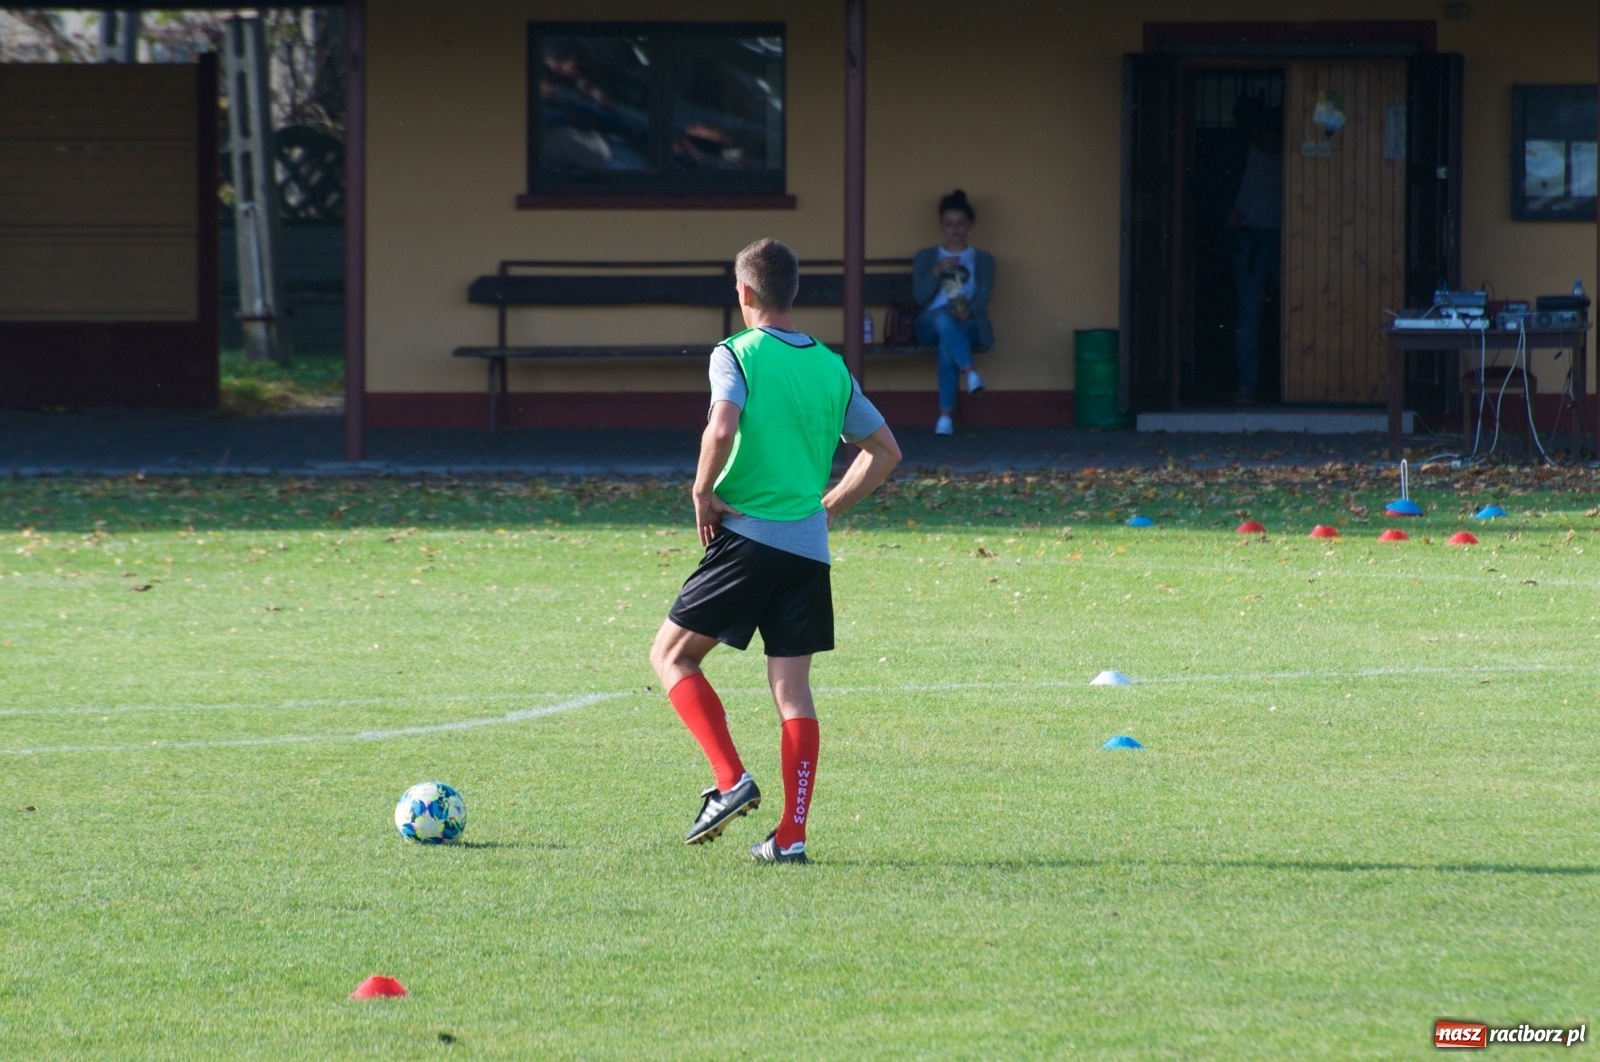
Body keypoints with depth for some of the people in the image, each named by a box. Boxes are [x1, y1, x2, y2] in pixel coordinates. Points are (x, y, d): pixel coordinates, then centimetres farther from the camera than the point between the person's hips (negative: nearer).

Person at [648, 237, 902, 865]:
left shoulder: (737, 354, -5)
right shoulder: (831, 366, 12)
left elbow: (721, 429, -23)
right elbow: (885, 451, 16)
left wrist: (703, 493, -8)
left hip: (747, 534, -5)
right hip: (810, 548, 5)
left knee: (672, 654, 9)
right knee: (792, 688, 6)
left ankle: (731, 780, -7)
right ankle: (791, 836, 0)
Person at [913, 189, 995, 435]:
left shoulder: (982, 260, 17)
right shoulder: (926, 257, 18)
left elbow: (983, 298, 1)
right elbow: (920, 297, 3)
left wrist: (968, 311, -20)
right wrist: (937, 271, -11)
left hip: (968, 324, -1)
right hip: (930, 325, 1)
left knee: (947, 343, -38)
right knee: (943, 317, -39)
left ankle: (946, 415, -43)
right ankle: (970, 372, -54)